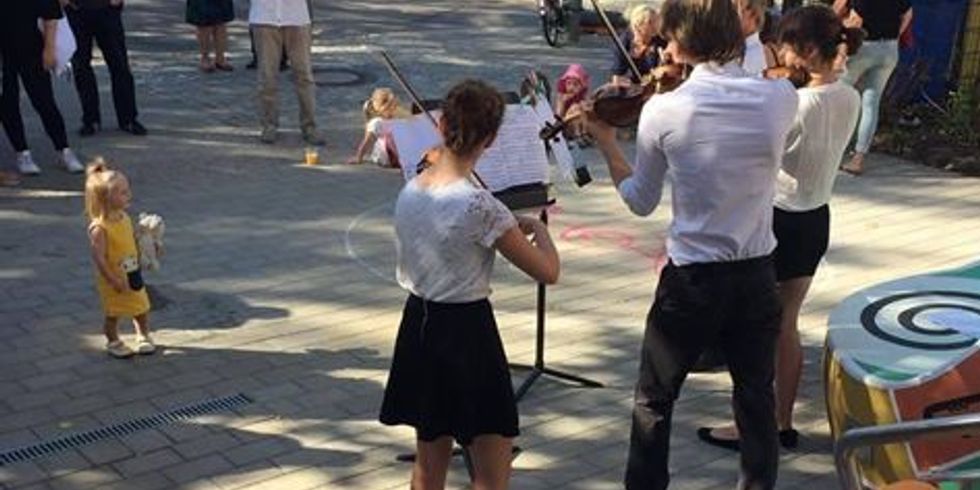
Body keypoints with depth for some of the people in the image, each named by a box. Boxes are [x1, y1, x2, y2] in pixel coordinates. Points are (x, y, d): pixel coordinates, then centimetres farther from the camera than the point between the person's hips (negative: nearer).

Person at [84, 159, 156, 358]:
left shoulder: (124, 218, -4)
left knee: (142, 308, 17)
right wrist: (114, 281, -23)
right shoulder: (99, 228, -27)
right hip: (114, 280, -7)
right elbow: (98, 257, -26)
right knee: (113, 314, 11)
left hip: (133, 275, 7)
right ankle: (113, 342, 34)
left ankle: (143, 337, 39)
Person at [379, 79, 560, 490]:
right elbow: (548, 272, -15)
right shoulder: (479, 205, -21)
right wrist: (537, 229, 3)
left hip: (418, 327, 7)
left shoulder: (409, 193, -1)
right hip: (467, 334, -7)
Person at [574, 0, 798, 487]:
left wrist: (606, 143, 12)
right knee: (756, 397, 19)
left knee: (653, 402, 16)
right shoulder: (780, 96, -9)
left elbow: (640, 202, -1)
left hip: (691, 280, -2)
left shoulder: (662, 109, -14)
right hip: (757, 277, 3)